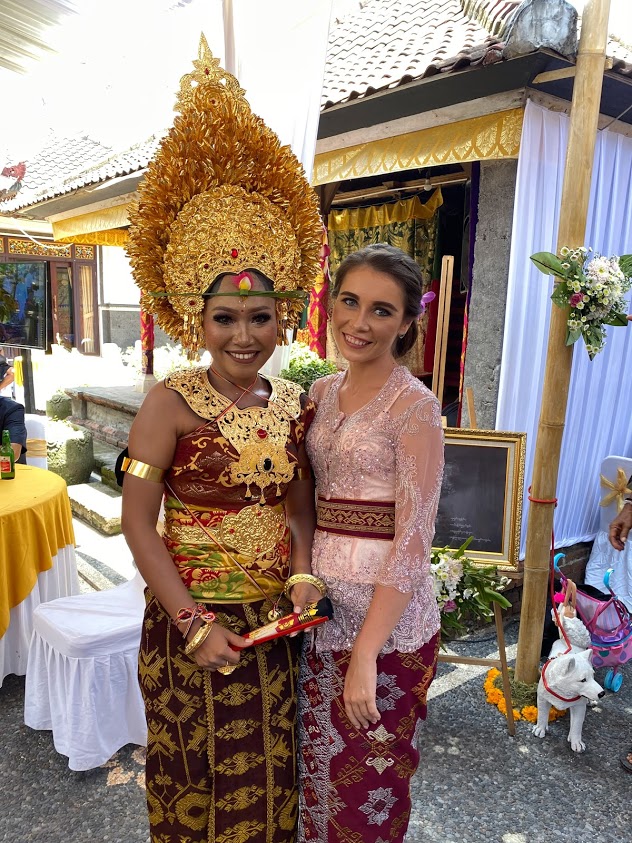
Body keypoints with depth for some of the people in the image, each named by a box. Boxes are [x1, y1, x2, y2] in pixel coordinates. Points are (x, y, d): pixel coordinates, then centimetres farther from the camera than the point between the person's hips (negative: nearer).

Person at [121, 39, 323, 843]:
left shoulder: (294, 403, -1)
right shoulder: (172, 403, -14)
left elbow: (300, 505, 6)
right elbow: (137, 522, -13)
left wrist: (302, 571, -11)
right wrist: (195, 625, -16)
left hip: (277, 617, 4)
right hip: (191, 617, -3)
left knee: (268, 776, 21)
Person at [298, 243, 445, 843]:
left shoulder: (414, 406, -15)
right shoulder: (322, 393, 5)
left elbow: (413, 542, -18)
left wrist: (366, 653, -20)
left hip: (386, 615, -6)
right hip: (322, 603, 6)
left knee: (369, 785, 14)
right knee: (319, 764, 23)